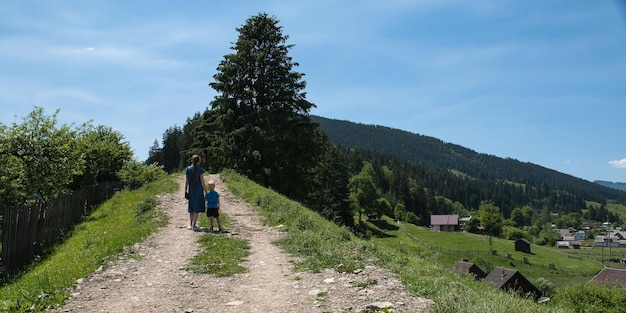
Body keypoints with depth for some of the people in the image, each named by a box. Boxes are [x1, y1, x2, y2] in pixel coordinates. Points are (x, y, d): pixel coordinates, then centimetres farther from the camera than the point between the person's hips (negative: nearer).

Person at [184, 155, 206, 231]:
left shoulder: (187, 169, 1)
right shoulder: (200, 170, -10)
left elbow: (186, 181, 2)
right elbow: (202, 182, -10)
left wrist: (185, 190, 12)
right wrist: (206, 191, -2)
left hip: (191, 191, 4)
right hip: (198, 191, -4)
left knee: (191, 208, 16)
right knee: (197, 208, 1)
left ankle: (190, 225, 17)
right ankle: (194, 226, -2)